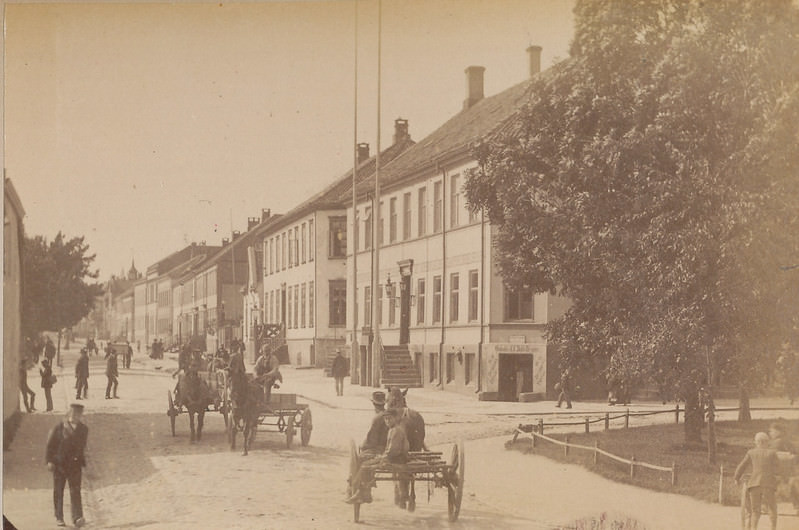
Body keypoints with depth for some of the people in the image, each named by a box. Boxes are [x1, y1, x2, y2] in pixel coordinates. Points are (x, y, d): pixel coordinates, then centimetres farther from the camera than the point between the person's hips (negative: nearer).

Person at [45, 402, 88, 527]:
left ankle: (77, 518, -14)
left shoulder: (83, 429, 5)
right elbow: (50, 445, -3)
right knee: (58, 491, 6)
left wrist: (82, 462, 15)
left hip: (75, 464, 1)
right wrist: (50, 461, -8)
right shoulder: (59, 428, -5)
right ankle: (59, 518, 16)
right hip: (59, 464, -1)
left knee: (75, 491, -8)